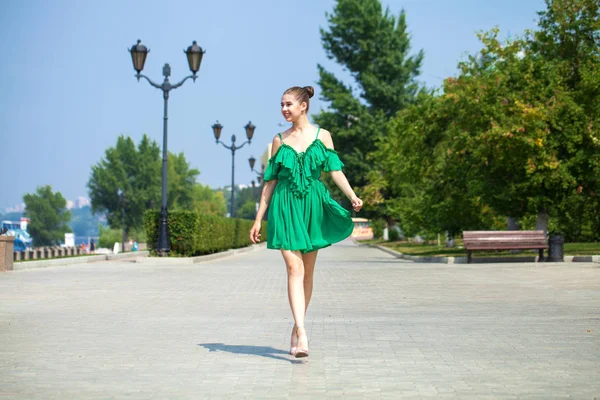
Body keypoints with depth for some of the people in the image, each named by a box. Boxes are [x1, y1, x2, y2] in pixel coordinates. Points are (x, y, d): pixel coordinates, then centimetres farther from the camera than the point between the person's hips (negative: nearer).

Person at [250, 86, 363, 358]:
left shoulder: (322, 136, 6)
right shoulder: (280, 140, 8)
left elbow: (335, 170, -1)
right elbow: (270, 181, 10)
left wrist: (353, 196, -18)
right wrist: (259, 218, 9)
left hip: (313, 206, 1)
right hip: (285, 207, -1)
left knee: (307, 271, 8)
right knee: (294, 267, -13)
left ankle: (297, 328, 22)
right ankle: (301, 334, -22)